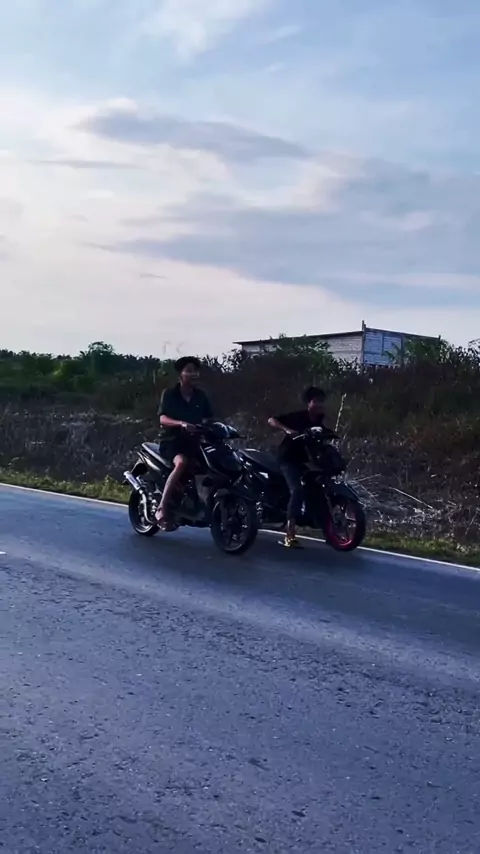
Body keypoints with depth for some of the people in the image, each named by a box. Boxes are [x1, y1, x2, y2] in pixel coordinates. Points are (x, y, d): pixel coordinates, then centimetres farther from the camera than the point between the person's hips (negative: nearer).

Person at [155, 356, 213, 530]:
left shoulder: (201, 396, 11)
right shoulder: (169, 394, -2)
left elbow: (207, 419, 8)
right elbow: (162, 419, -15)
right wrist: (181, 423, -34)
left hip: (193, 440, 5)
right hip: (172, 440, -5)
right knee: (182, 463, -36)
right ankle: (162, 509, -33)